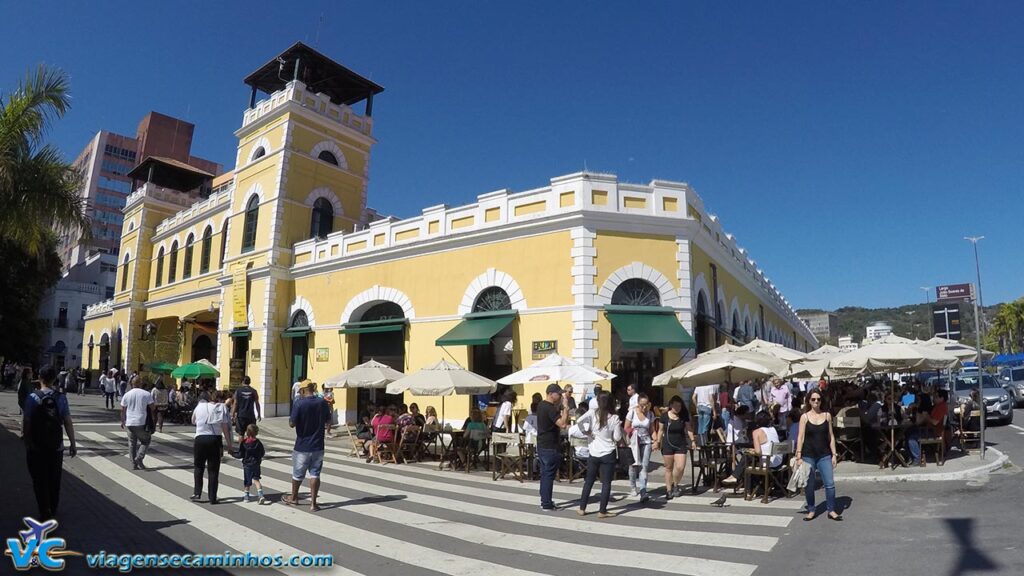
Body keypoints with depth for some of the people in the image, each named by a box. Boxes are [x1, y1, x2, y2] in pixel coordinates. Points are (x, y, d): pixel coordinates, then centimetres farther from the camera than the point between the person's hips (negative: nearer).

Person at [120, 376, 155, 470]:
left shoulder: (127, 394, 4)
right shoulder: (147, 394, -4)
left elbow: (122, 410, 9)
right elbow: (152, 408, -2)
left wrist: (122, 421, 20)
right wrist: (151, 418, 17)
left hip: (130, 423, 3)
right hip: (142, 423, -3)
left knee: (132, 443, 9)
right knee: (145, 441, 10)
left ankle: (134, 463, 9)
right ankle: (139, 458, -7)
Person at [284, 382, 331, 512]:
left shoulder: (299, 403, -16)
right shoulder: (322, 403, -3)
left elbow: (292, 423, -17)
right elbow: (328, 420, 10)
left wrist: (290, 419, 3)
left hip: (302, 446, -2)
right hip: (318, 446, 2)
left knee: (298, 474, 17)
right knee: (315, 474, 7)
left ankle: (294, 498, 36)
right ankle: (313, 503, 5)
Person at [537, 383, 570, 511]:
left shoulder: (541, 405, 9)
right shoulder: (550, 408, -21)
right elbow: (563, 424, -27)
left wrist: (560, 406, 6)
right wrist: (566, 407, -22)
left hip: (542, 445, 9)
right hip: (550, 447, -9)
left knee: (544, 474, 16)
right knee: (549, 475, -2)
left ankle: (544, 500, 24)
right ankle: (547, 504, 3)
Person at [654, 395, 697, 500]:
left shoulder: (684, 415, -2)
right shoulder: (664, 415, -5)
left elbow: (688, 429, 5)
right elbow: (661, 430, 3)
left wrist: (693, 440, -2)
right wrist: (657, 441, -1)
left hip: (681, 445, 1)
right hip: (667, 445, -1)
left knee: (680, 467, -10)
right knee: (668, 468, 5)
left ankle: (675, 485, 18)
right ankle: (669, 490, 17)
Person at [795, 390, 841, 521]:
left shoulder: (827, 415, 4)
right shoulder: (805, 417, -2)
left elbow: (831, 436, 7)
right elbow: (801, 437, -3)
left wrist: (834, 454, 2)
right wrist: (798, 457, -7)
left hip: (824, 455, 1)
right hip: (808, 455, -1)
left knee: (830, 484, -2)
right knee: (809, 485, 6)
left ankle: (831, 510, 12)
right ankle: (811, 510, 19)